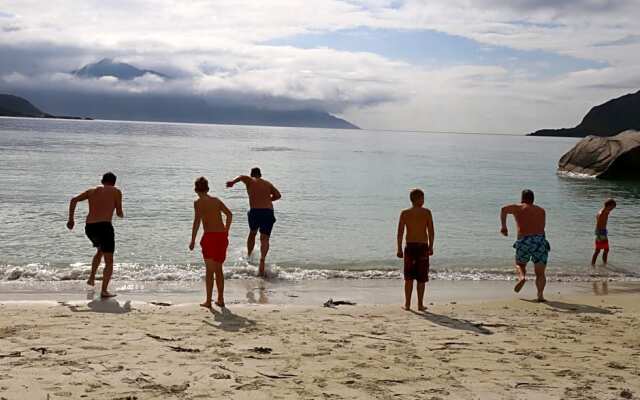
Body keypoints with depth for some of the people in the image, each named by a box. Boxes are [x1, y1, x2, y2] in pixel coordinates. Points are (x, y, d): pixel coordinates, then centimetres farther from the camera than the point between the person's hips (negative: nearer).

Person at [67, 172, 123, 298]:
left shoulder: (91, 191, 19)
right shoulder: (116, 191, 7)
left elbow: (74, 200, 9)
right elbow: (119, 213, 8)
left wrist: (71, 219, 12)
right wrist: (121, 214, 32)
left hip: (89, 227, 5)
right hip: (104, 226, -5)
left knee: (100, 250, 34)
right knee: (109, 261, 3)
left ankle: (91, 277, 28)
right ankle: (104, 291, -8)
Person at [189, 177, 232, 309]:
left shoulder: (198, 202, -2)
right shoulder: (216, 200, 14)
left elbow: (197, 220, -13)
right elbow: (229, 214, 15)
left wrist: (193, 240, -11)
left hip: (210, 236, -5)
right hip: (222, 236, 5)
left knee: (210, 270, 2)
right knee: (219, 269, 15)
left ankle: (208, 301, 4)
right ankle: (220, 299, 18)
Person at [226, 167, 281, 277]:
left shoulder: (250, 181, 10)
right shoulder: (268, 183, 20)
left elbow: (242, 177, -12)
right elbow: (278, 195, 15)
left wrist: (233, 182, -30)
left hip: (255, 211, -1)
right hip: (268, 212, 1)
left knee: (252, 234, 25)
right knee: (264, 238, -1)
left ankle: (248, 256, 39)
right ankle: (262, 260, -24)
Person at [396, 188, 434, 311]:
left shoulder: (404, 213, 1)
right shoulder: (426, 212, -2)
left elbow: (400, 232, -3)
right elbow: (431, 232, -4)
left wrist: (399, 249, 1)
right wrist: (431, 247, 4)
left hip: (410, 246, 1)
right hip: (423, 246, -1)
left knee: (409, 278, 9)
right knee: (421, 278, 6)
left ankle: (407, 304, 9)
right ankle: (420, 304, 8)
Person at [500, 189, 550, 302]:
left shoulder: (518, 208, 12)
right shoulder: (541, 211, 21)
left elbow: (504, 209, -7)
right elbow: (541, 228, 21)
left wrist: (504, 226, -4)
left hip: (524, 242, -1)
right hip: (540, 240, 1)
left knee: (520, 264, 25)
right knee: (540, 273, 4)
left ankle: (522, 277, -5)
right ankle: (540, 294, -18)